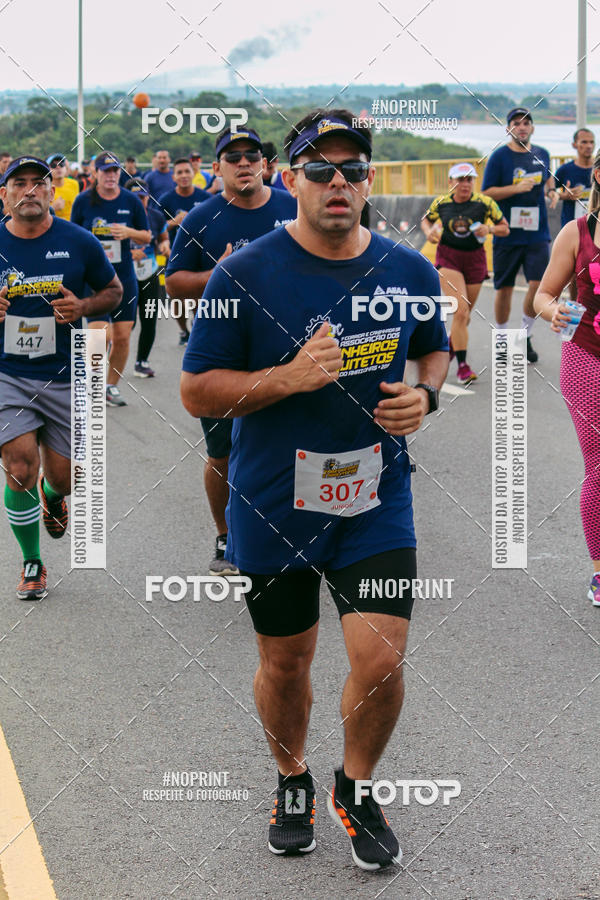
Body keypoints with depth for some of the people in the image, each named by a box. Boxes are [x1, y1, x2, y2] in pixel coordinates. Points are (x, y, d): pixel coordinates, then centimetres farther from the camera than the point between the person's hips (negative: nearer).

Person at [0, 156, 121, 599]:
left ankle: (52, 496, 46)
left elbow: (114, 291, 9)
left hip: (65, 375, 1)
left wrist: (83, 307, -12)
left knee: (61, 477, 5)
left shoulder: (79, 242, -4)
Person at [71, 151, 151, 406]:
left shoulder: (131, 200, 3)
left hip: (124, 277, 3)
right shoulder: (83, 201, -1)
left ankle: (111, 386, 21)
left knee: (122, 337, 4)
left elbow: (147, 237, 10)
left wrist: (129, 233, -10)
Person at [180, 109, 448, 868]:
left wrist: (424, 394, -4)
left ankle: (355, 790, 23)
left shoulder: (410, 271, 0)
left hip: (376, 501, 2)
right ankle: (292, 780, 42)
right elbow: (196, 392, -8)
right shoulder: (245, 275, -11)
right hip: (273, 511, -1)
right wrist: (289, 377, -22)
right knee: (285, 664, 13)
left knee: (380, 664, -6)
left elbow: (435, 349, 19)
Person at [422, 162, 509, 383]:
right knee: (460, 311, -16)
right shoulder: (441, 203, -3)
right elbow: (426, 220, 16)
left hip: (475, 259, 2)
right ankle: (462, 366, -12)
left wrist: (489, 229, -18)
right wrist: (429, 232, -5)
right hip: (448, 258, -2)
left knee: (465, 315, 13)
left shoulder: (485, 203, -7)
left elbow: (504, 228, 2)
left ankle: (450, 346, 43)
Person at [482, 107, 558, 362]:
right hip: (507, 234, -3)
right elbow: (487, 192, -8)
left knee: (538, 284, -8)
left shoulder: (542, 154, 9)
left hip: (537, 233, 3)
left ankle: (525, 335, 12)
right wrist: (517, 188, -19)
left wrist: (551, 191, 7)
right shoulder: (499, 157, -5)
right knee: (504, 288, 5)